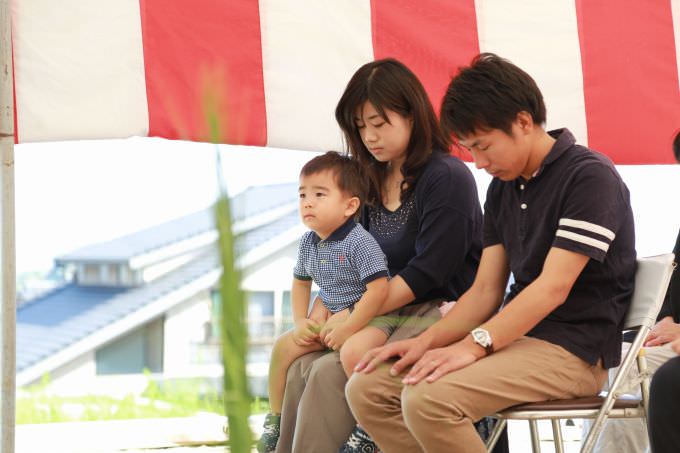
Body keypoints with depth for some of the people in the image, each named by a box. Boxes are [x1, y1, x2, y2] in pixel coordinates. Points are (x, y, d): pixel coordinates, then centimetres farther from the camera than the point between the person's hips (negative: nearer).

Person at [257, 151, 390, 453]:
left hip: (368, 317, -9)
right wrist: (301, 321, 6)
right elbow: (300, 282, 21)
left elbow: (378, 290, -28)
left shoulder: (359, 241, -22)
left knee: (353, 352, -37)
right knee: (283, 346, 4)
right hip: (330, 317, 9)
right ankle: (275, 418, 19)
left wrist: (347, 329, -25)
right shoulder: (308, 243, 3)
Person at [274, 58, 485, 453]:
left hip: (439, 315, -7)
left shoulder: (448, 177, -9)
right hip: (389, 315, 7)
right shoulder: (372, 183, 15)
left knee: (330, 372, -25)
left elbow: (427, 272, -16)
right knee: (303, 365, -17)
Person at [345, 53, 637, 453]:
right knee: (367, 389, -6)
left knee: (428, 399, -30)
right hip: (515, 337, 8)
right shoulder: (503, 186, 14)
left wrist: (474, 344, -27)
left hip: (574, 349, -8)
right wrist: (427, 341, -4)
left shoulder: (590, 177, -12)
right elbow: (486, 290, 13)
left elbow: (553, 287, -19)